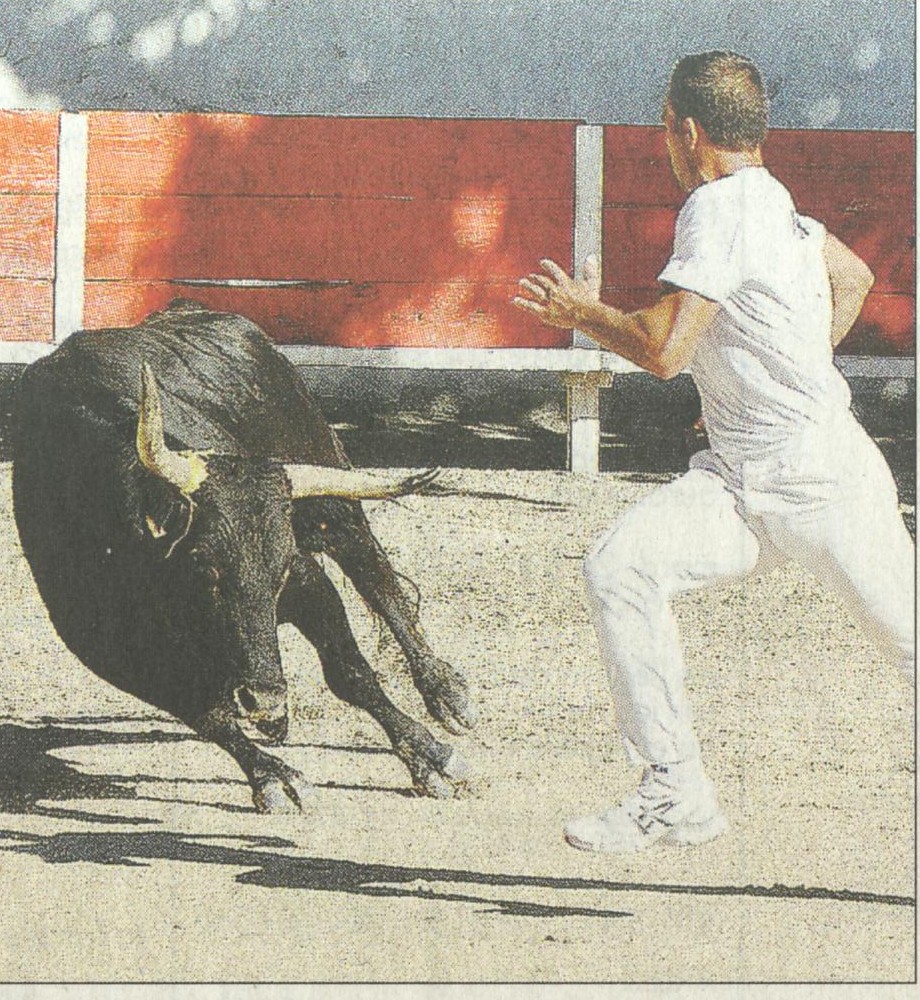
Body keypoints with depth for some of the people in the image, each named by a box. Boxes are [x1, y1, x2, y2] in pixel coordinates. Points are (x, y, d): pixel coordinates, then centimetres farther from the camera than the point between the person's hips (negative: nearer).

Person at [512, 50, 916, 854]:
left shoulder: (722, 209, -17)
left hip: (823, 482, -9)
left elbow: (663, 348, -24)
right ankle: (678, 795, -8)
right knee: (621, 568, -9)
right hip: (740, 482, 9)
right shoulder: (766, 200, 10)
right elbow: (853, 276, 26)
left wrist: (584, 312, -6)